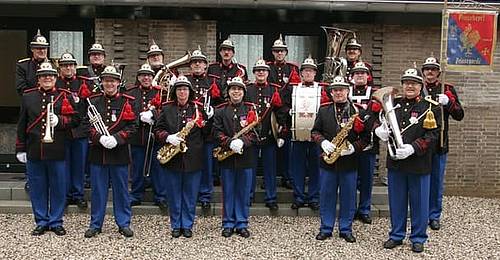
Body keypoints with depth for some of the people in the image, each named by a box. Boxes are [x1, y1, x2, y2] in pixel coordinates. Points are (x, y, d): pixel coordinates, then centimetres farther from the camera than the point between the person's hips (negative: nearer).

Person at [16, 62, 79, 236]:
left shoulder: (65, 96, 2)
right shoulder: (28, 97, 9)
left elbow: (75, 119, 0)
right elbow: (22, 124, 11)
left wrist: (59, 120, -18)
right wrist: (20, 148, 9)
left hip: (57, 152, -2)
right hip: (34, 152, 2)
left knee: (58, 188, 5)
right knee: (37, 189, 8)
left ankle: (56, 222, 17)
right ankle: (41, 223, 20)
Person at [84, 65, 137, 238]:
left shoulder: (127, 102, 2)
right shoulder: (93, 101, 6)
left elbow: (133, 126, -3)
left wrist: (117, 138, -16)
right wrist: (100, 138, -14)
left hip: (119, 152, -1)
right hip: (98, 152, 1)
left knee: (121, 190, 7)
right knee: (98, 190, 8)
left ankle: (124, 224, 18)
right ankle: (95, 224, 19)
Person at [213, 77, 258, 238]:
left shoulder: (251, 109, 4)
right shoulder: (220, 110, 5)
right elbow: (217, 132, -3)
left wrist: (242, 141, -21)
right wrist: (230, 143, -19)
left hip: (246, 157, 0)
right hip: (227, 157, 0)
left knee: (244, 193, 6)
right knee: (228, 192, 7)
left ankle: (242, 224, 17)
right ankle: (228, 224, 17)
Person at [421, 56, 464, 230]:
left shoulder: (448, 90, 5)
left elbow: (459, 116, -1)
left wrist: (448, 102, -19)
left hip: (439, 144, 0)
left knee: (437, 182, 8)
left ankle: (434, 216, 20)